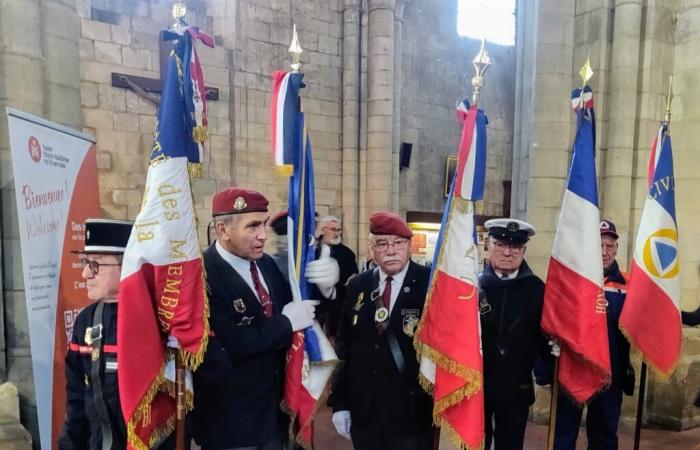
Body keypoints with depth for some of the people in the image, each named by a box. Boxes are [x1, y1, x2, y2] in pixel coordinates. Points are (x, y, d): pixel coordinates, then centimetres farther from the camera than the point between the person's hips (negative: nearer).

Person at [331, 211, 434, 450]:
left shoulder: (430, 284, -10)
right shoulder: (357, 285, 3)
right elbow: (344, 345, 5)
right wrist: (340, 402, 5)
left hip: (412, 415, -3)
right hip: (363, 414, 4)